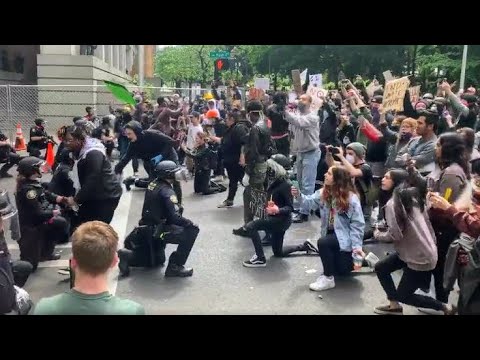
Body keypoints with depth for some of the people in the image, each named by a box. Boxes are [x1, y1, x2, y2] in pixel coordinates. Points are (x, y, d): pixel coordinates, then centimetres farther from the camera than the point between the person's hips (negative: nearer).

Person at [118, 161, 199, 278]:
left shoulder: (153, 184, 4)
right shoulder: (167, 191, -20)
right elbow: (174, 217, -26)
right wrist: (190, 224, -11)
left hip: (146, 228, 9)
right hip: (157, 231, -9)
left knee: (157, 261, 30)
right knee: (192, 230, -13)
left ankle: (127, 255, 10)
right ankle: (175, 266, -11)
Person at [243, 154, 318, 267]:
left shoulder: (284, 185, -21)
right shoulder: (274, 182, 2)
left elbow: (290, 207, -23)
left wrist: (277, 210, -38)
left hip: (281, 219, -9)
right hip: (276, 219, 9)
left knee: (250, 227, -19)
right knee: (278, 252, 22)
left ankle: (260, 259, -11)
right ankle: (305, 246, 34)